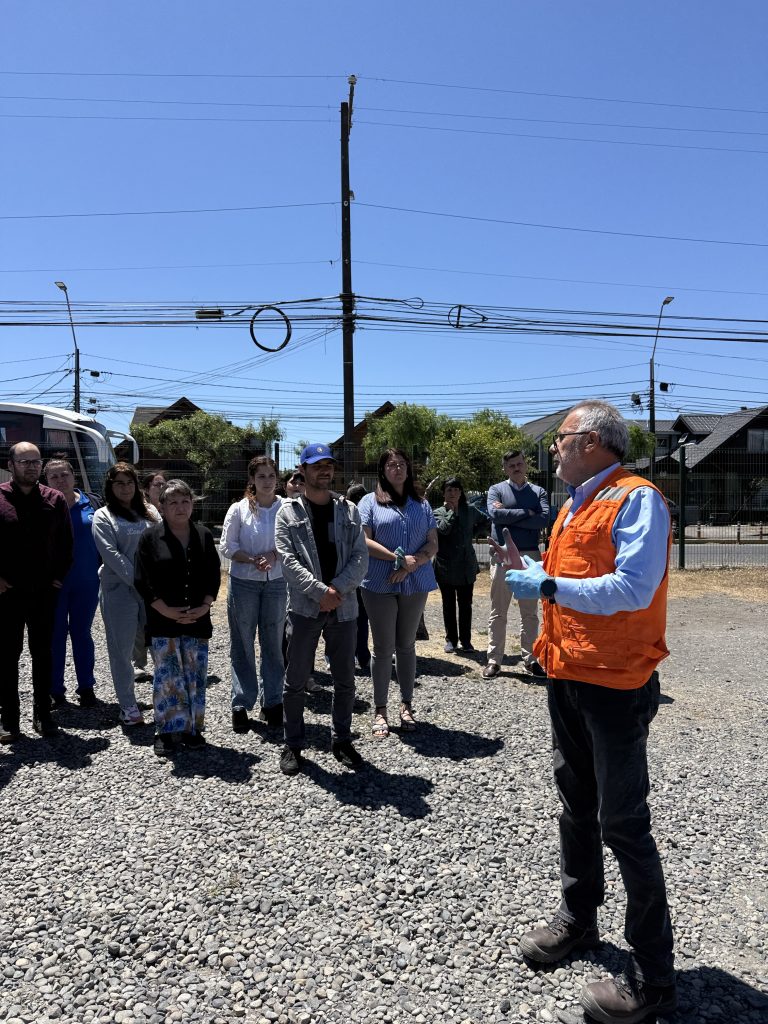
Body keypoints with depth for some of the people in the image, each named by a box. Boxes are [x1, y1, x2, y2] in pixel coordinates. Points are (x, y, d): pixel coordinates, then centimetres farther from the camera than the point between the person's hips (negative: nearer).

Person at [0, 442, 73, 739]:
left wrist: (59, 576, 0)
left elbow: (66, 543, 8)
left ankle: (43, 715, 22)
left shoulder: (55, 500, 3)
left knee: (43, 655, 11)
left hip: (44, 593, 2)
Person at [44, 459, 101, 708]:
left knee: (81, 632, 11)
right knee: (55, 634, 7)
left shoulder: (92, 503, 3)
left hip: (86, 583, 1)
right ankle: (55, 690, 18)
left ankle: (86, 687, 20)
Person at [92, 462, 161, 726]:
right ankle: (128, 707, 14)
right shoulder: (103, 516, 1)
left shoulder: (150, 512, 13)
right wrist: (137, 582, -16)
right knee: (122, 647, 3)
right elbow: (111, 555, -9)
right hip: (119, 589, -3)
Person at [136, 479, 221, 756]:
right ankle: (167, 733, 11)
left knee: (195, 675, 7)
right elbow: (143, 581, -5)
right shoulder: (150, 538, -1)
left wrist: (204, 606, -7)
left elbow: (214, 575, 7)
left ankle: (192, 729, 19)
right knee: (168, 676, -1)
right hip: (163, 621, -3)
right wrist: (167, 610, -14)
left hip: (198, 619, 3)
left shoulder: (204, 536, 7)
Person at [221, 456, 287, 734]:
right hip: (243, 583, -1)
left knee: (273, 644, 9)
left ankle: (272, 702, 22)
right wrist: (253, 560, -16)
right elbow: (227, 546, -3)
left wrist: (273, 555, -16)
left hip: (277, 583, 1)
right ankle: (241, 705, 16)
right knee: (242, 645, 6)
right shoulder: (239, 509, -3)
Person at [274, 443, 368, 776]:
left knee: (345, 680, 12)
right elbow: (289, 561, -9)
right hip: (305, 607, -2)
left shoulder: (349, 510, 8)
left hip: (344, 607, 3)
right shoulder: (289, 512, 0)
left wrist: (338, 589, -14)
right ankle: (293, 744, 21)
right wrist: (321, 592, -17)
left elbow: (360, 557, 1)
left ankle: (341, 740, 28)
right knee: (295, 680, 5)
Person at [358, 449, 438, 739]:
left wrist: (412, 565, -13)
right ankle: (380, 710, 13)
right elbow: (364, 541, -8)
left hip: (415, 584, 3)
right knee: (383, 648, 3)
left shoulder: (421, 505, 12)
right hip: (379, 584, -3)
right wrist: (399, 558, -17)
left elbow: (432, 544, 6)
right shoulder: (370, 502, 2)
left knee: (407, 646, 12)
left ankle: (406, 705, 23)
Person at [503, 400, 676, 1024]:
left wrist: (548, 587, -23)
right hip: (567, 676, 9)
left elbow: (632, 589, -27)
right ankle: (578, 919, 41)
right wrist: (532, 570, 4)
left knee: (622, 822, 1)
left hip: (616, 684, -9)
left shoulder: (637, 499, -16)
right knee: (576, 805, 21)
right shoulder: (575, 505, 11)